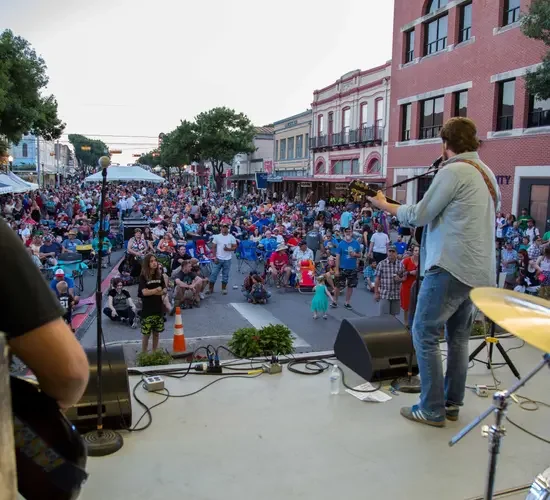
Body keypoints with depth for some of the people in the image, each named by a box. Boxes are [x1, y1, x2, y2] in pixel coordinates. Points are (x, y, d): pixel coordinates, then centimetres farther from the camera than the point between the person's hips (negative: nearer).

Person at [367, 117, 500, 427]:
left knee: (424, 334, -1)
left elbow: (418, 217, -7)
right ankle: (452, 404, 23)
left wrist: (385, 205, 7)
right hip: (479, 270, 9)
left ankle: (432, 410, 3)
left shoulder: (453, 171, -11)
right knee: (459, 337, 15)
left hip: (452, 267, -9)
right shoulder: (487, 173, 16)